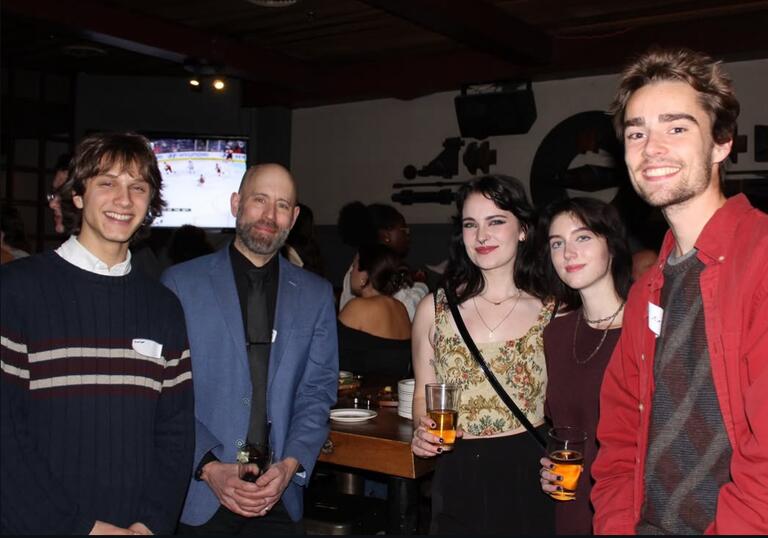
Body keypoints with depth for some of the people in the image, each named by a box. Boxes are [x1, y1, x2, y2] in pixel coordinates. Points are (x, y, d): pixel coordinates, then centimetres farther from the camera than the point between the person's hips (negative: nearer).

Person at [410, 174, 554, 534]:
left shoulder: (554, 313, -2)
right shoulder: (434, 309, 1)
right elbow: (423, 394, 9)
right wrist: (422, 430, -10)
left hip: (530, 477, 0)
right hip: (459, 480, 1)